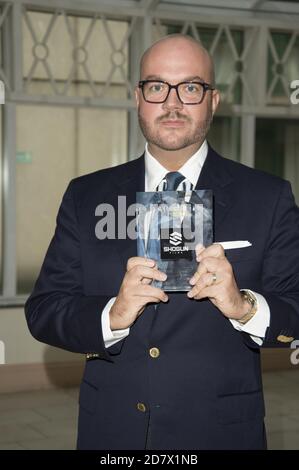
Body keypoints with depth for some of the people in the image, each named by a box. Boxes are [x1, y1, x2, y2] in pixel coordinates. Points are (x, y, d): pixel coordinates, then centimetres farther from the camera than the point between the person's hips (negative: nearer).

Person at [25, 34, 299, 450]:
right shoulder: (86, 196, 1)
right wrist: (112, 316, -21)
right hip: (110, 431, 2)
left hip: (220, 432, -1)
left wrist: (245, 307, -26)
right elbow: (42, 310, -2)